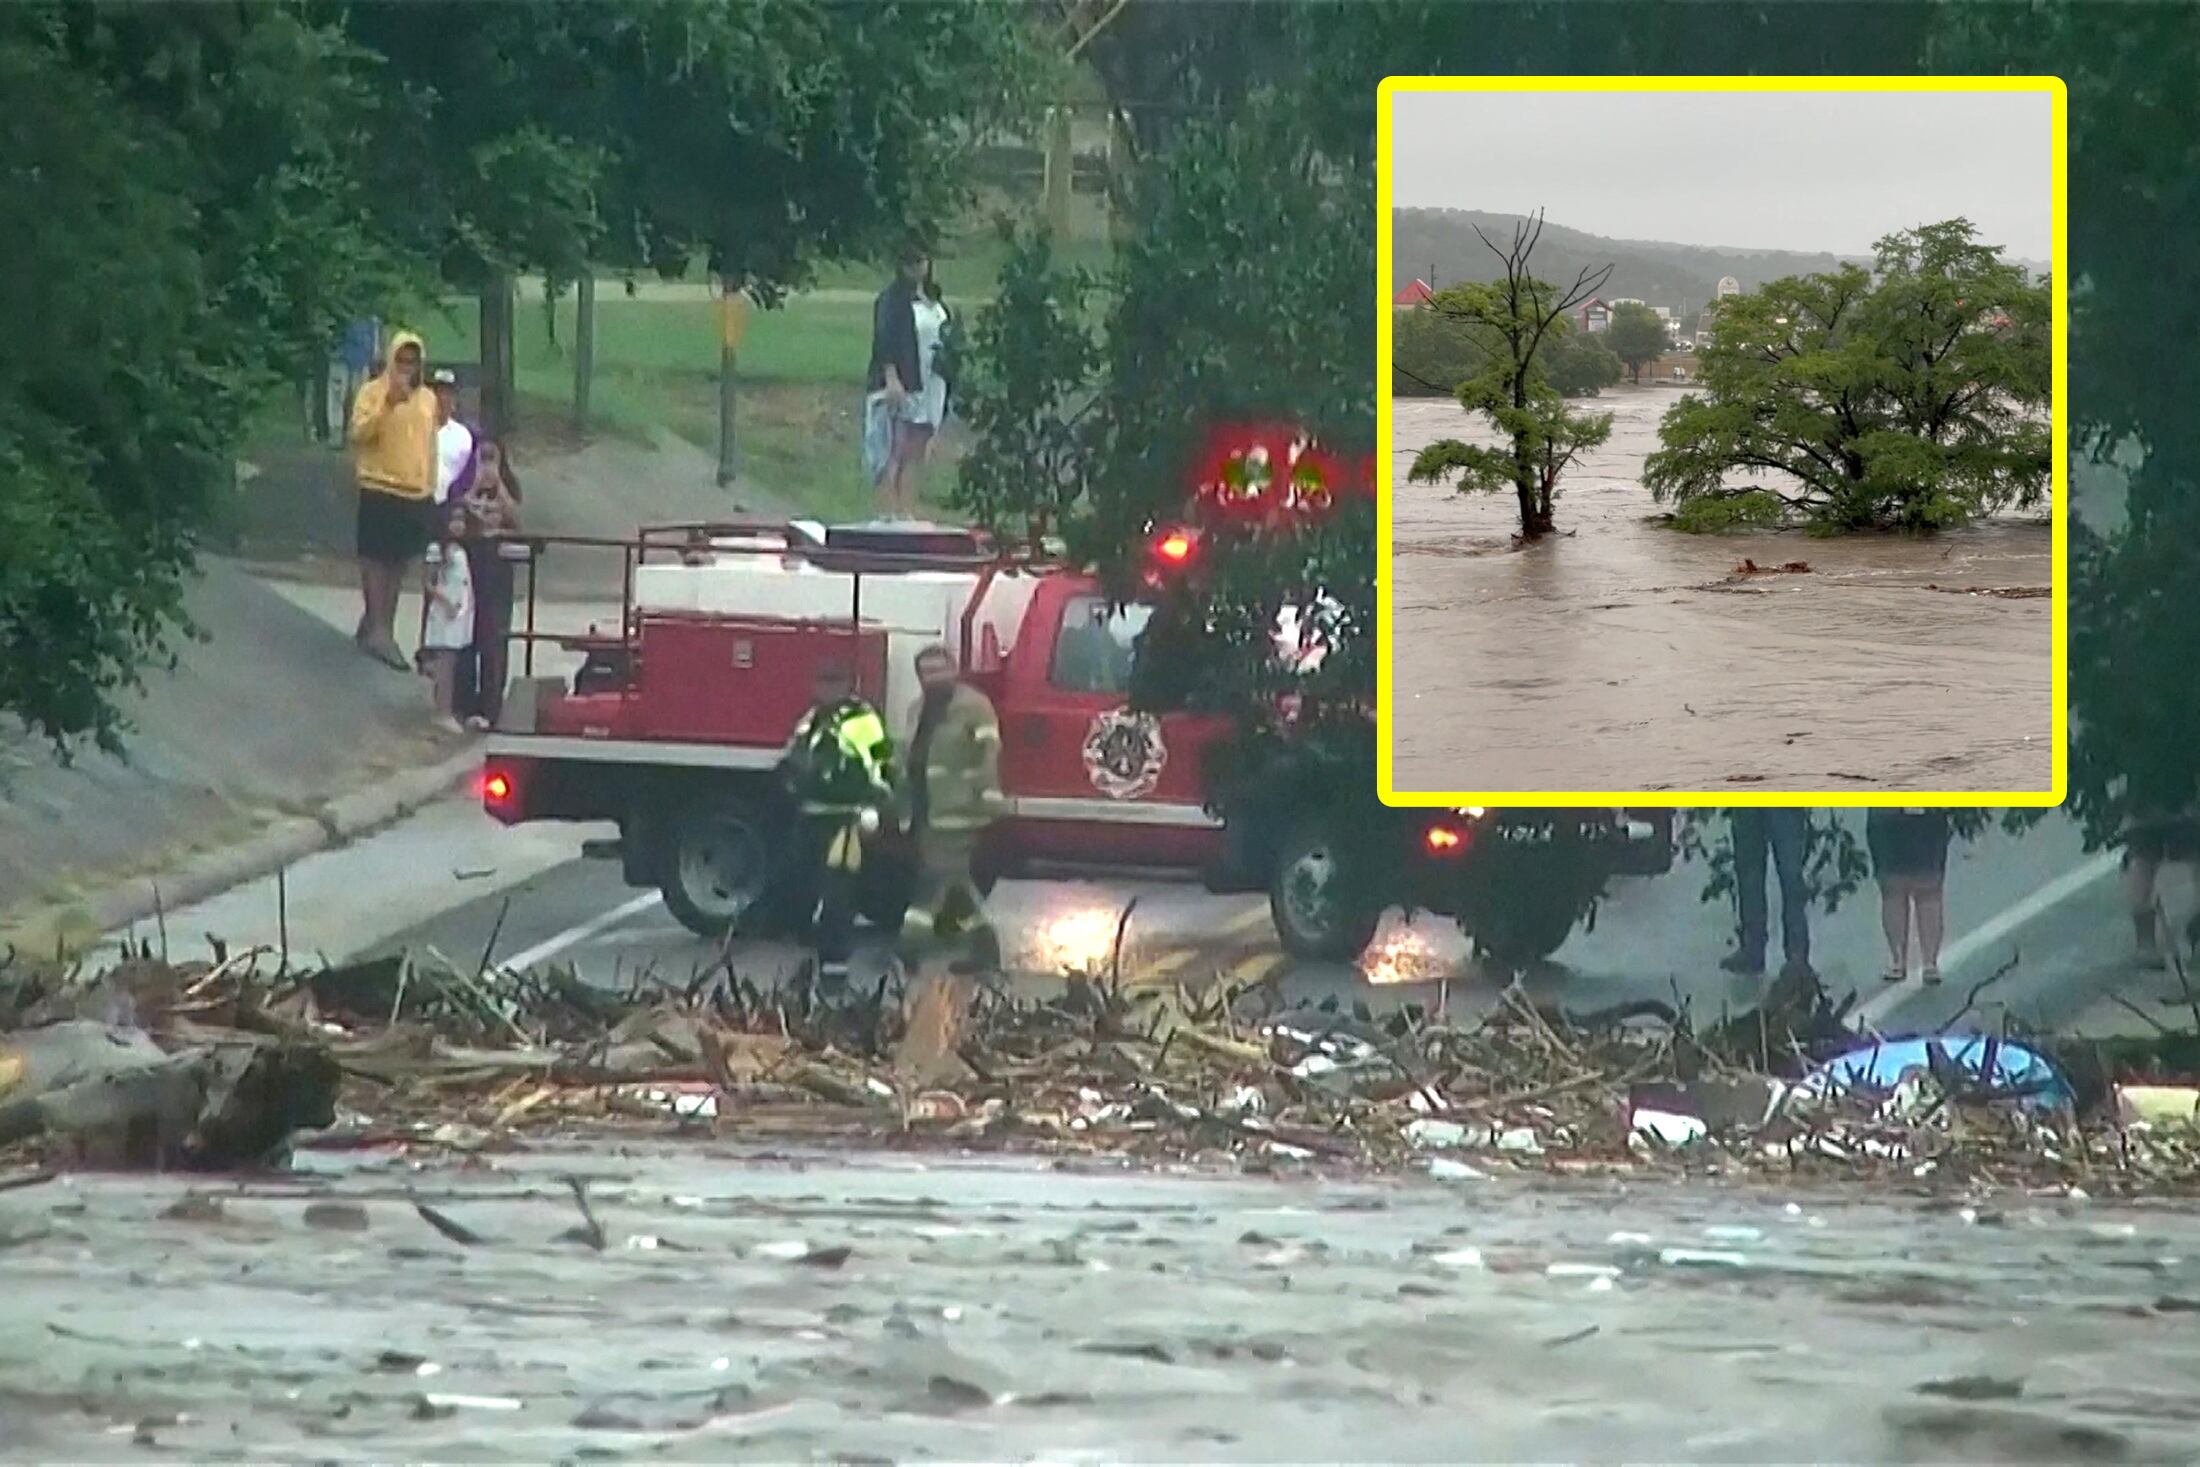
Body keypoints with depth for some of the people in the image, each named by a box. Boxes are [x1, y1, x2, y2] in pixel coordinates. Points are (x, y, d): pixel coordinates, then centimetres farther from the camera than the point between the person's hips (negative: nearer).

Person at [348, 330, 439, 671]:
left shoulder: (426, 399, 14)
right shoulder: (373, 392, -4)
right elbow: (359, 433, -16)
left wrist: (431, 489, 18)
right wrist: (387, 406, -27)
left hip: (416, 493, 6)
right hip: (380, 489, -6)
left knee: (399, 563, 11)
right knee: (376, 559, -7)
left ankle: (379, 628, 20)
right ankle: (377, 631, -9)